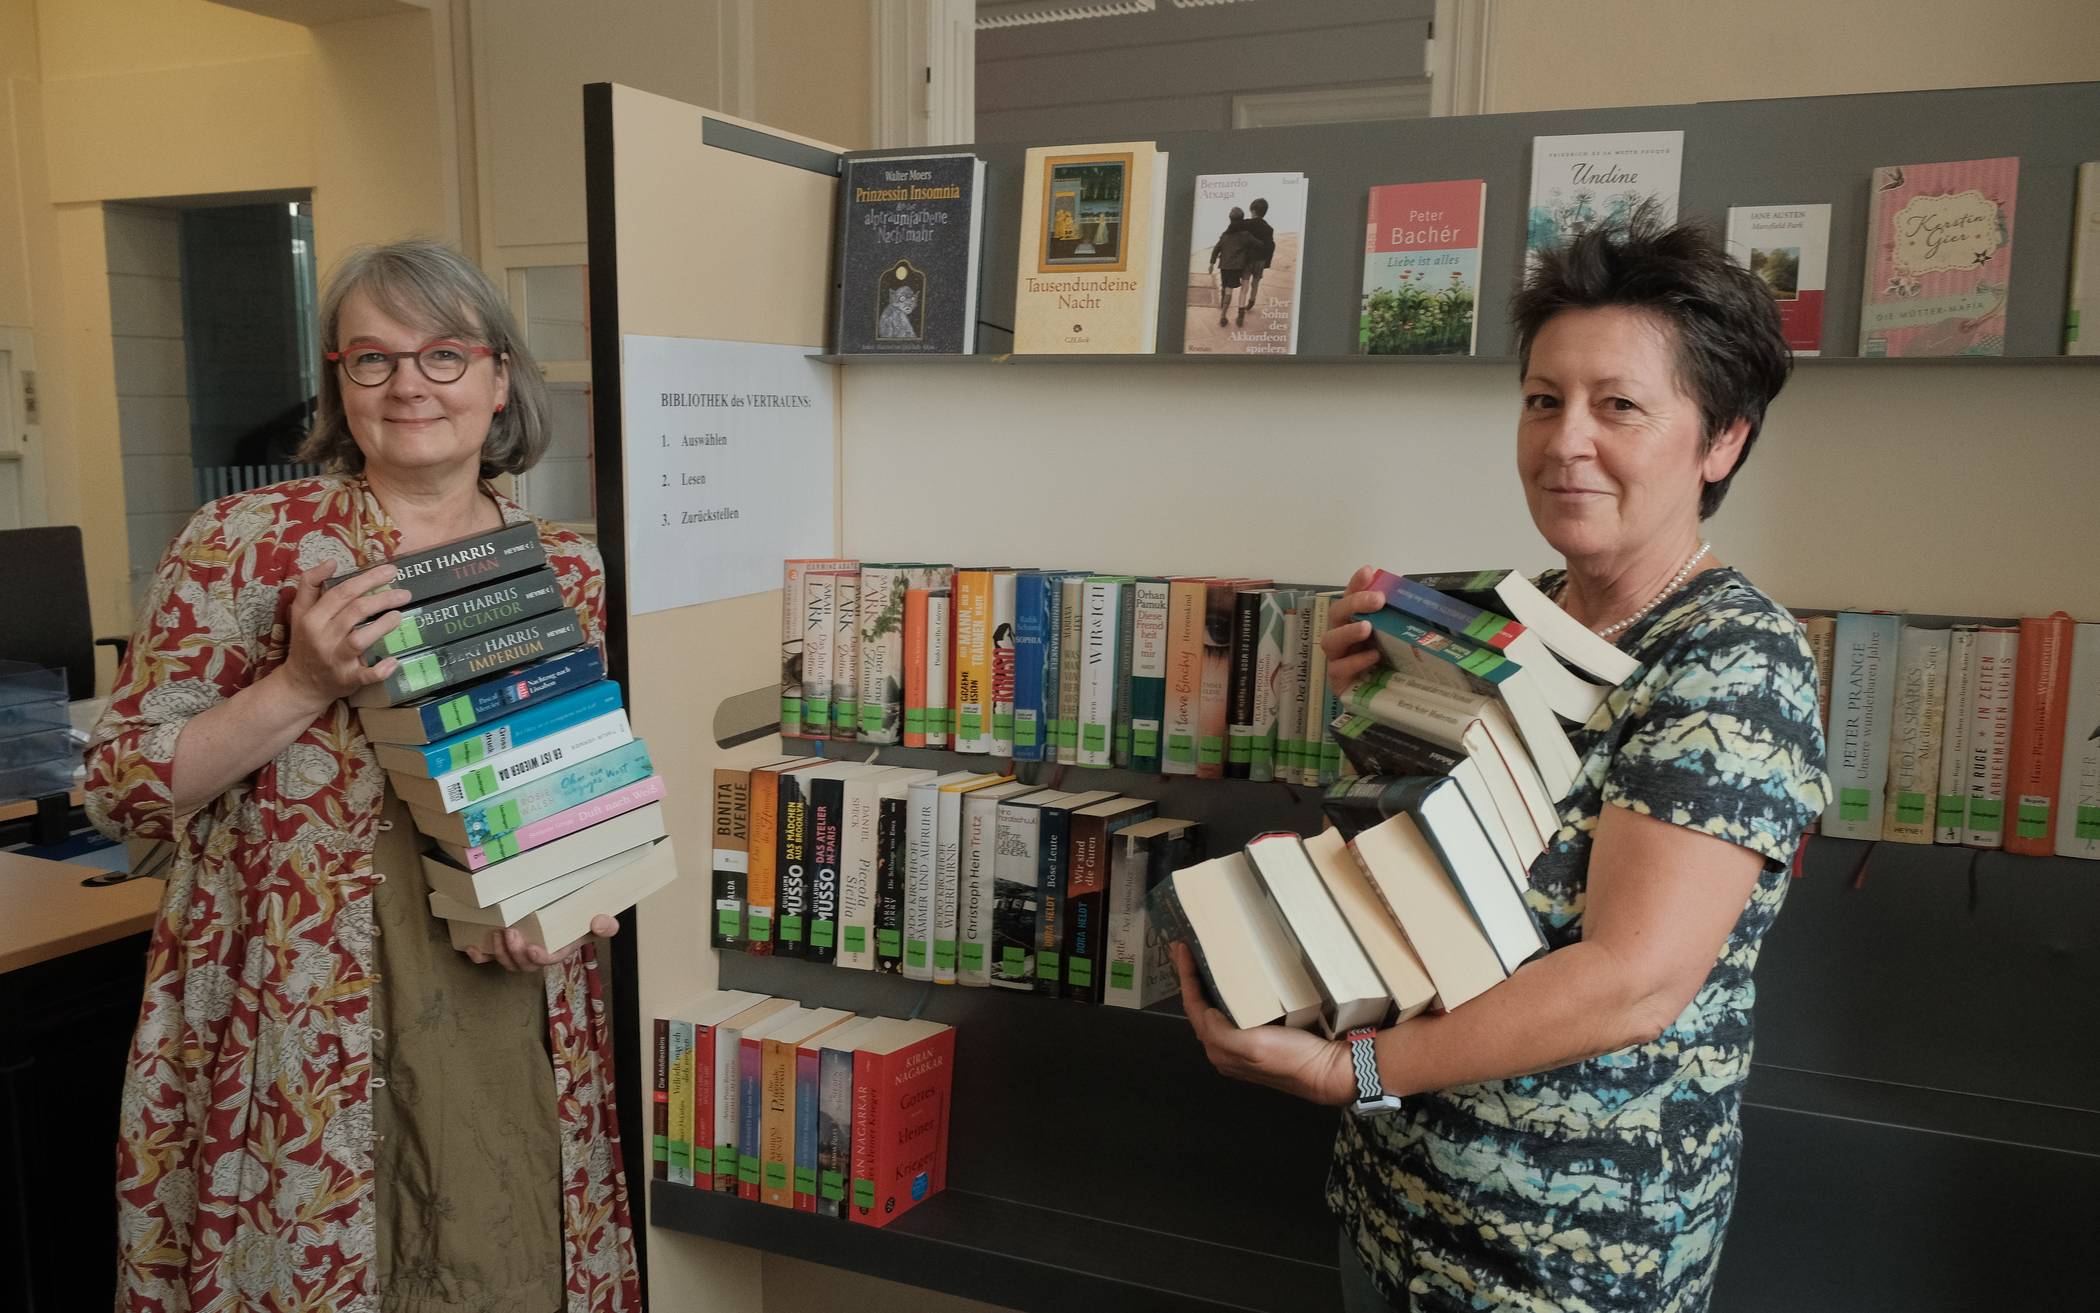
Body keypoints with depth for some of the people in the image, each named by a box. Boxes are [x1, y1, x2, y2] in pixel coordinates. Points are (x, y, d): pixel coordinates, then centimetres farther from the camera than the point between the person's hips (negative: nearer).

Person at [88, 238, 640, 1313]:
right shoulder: (245, 542, -5)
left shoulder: (564, 570, 5)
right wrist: (303, 685, -17)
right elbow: (119, 789, -4)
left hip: (512, 1015, 3)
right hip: (302, 1037, -3)